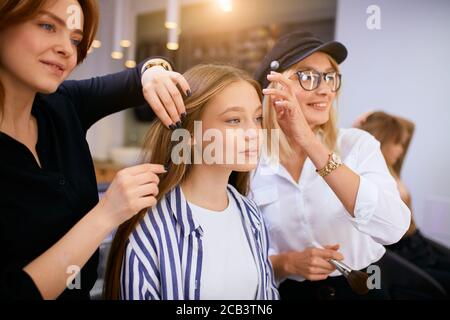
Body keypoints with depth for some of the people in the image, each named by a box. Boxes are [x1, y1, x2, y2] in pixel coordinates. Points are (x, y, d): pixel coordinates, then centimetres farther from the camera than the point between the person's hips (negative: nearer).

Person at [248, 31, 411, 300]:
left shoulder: (358, 144, -13)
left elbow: (393, 228, -30)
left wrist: (311, 144, -35)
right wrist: (288, 263, -23)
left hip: (361, 289, 0)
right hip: (289, 292, 0)